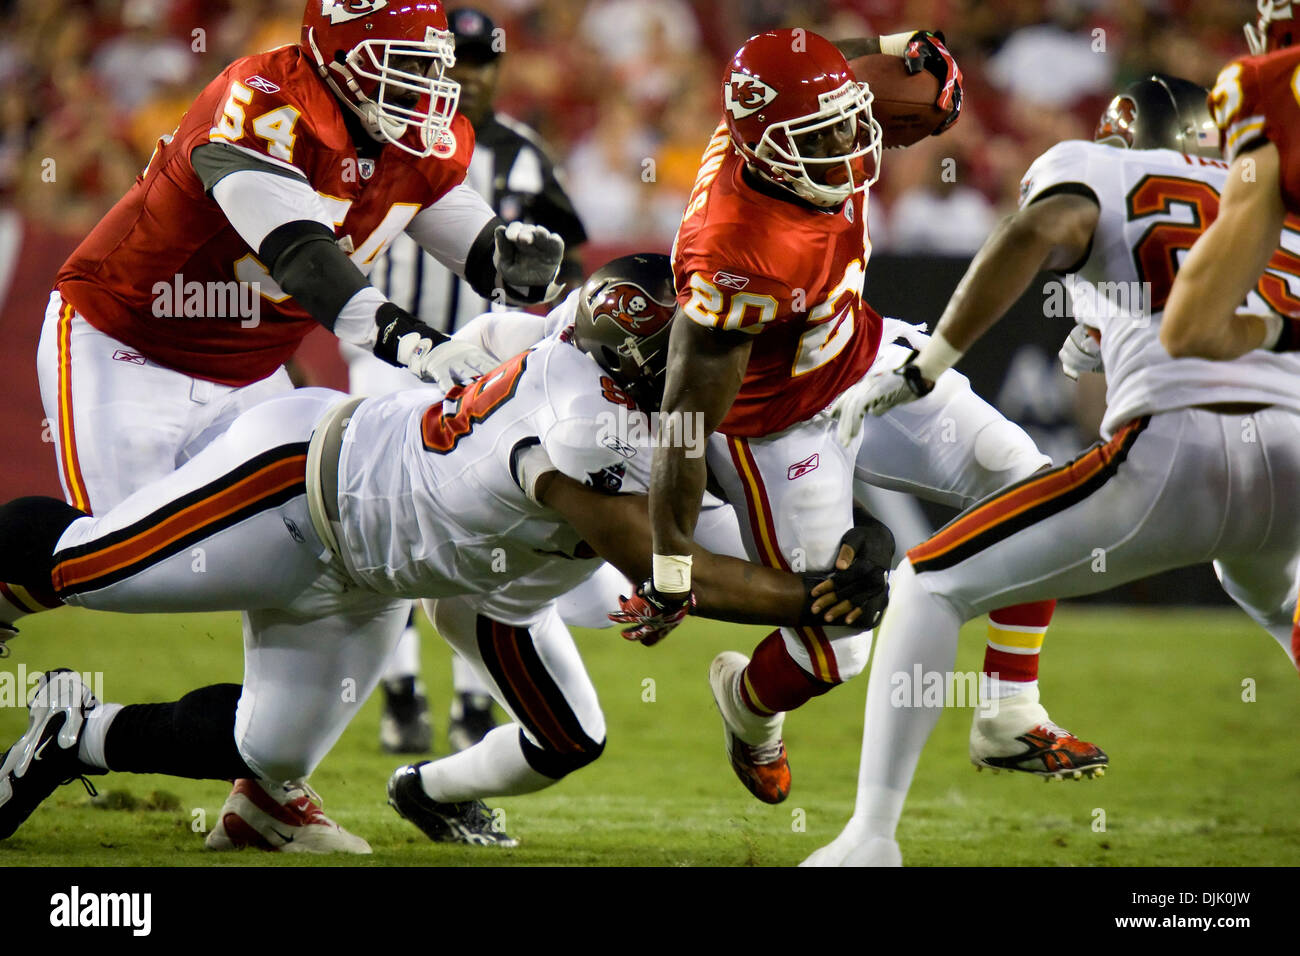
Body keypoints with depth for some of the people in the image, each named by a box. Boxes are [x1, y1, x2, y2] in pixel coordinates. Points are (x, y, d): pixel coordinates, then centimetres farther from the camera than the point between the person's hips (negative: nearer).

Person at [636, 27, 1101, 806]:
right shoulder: (736, 259, -39)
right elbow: (686, 424, -33)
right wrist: (670, 578, -30)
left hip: (868, 362, 8)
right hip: (782, 430, -8)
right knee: (835, 652, 0)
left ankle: (1010, 723, 9)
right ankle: (748, 699, 38)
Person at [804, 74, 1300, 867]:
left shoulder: (1092, 168, 14)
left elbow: (1039, 230, -8)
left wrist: (927, 362, -6)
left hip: (1177, 449, -5)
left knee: (933, 586, 9)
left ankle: (871, 835, -4)